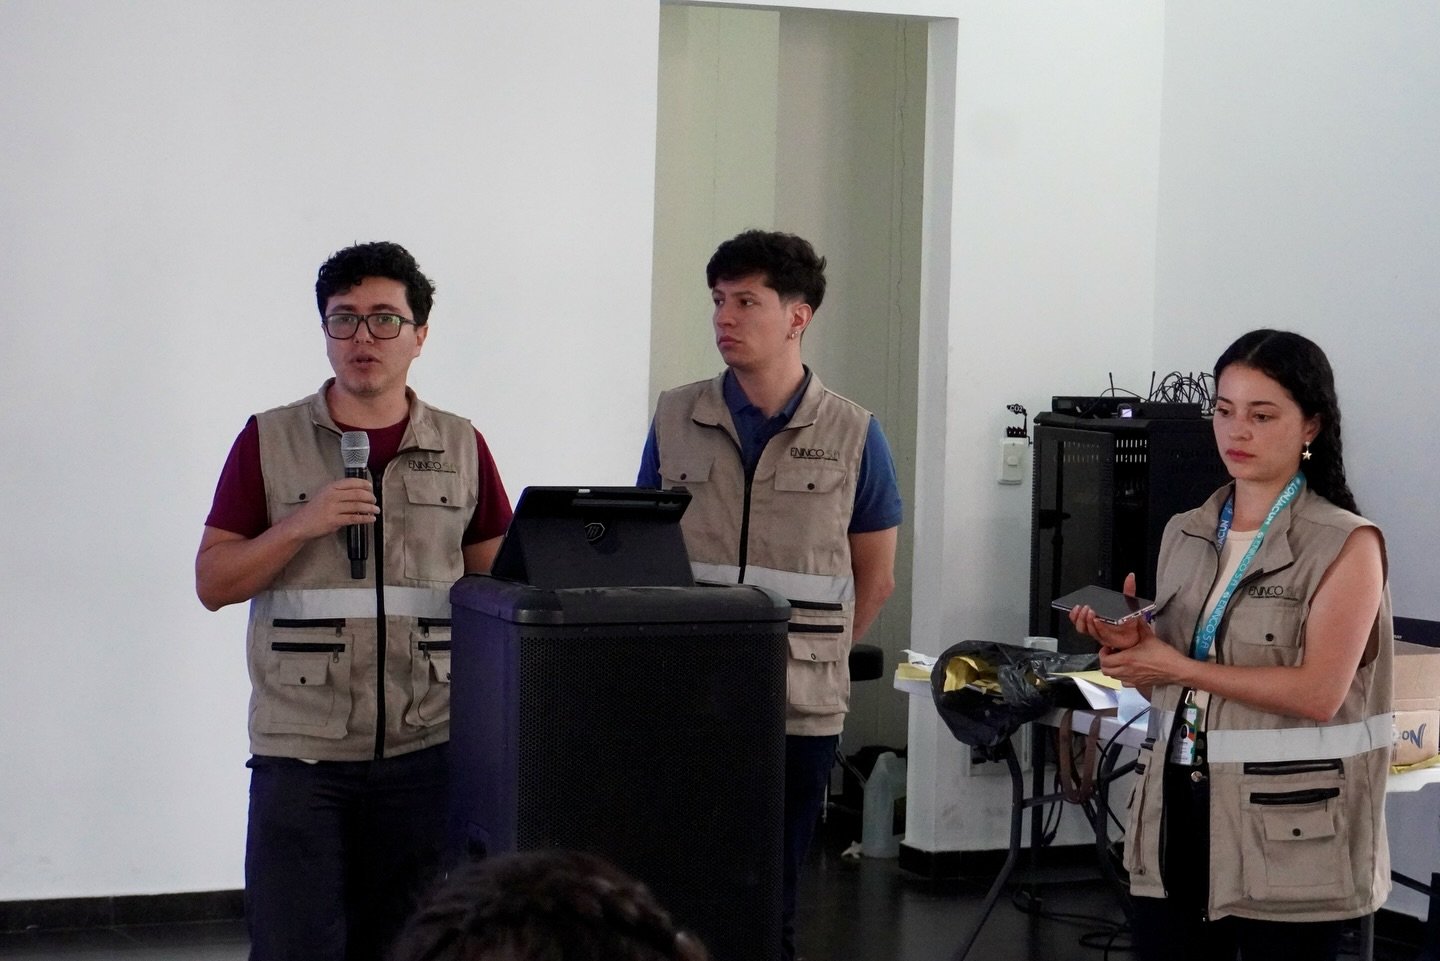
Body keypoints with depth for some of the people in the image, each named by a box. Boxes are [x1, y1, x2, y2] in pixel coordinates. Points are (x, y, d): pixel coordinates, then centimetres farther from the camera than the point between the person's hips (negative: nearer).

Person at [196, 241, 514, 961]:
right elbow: (213, 583, 2)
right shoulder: (271, 441, 4)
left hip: (426, 747, 2)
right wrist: (302, 525, -14)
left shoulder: (461, 448, 8)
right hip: (299, 749, -1)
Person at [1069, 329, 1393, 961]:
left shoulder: (1346, 545, -6)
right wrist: (1131, 646, -5)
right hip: (1177, 816, 5)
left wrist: (1179, 668, -13)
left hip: (1287, 839, -5)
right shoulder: (1185, 535, 12)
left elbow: (1318, 693, -16)